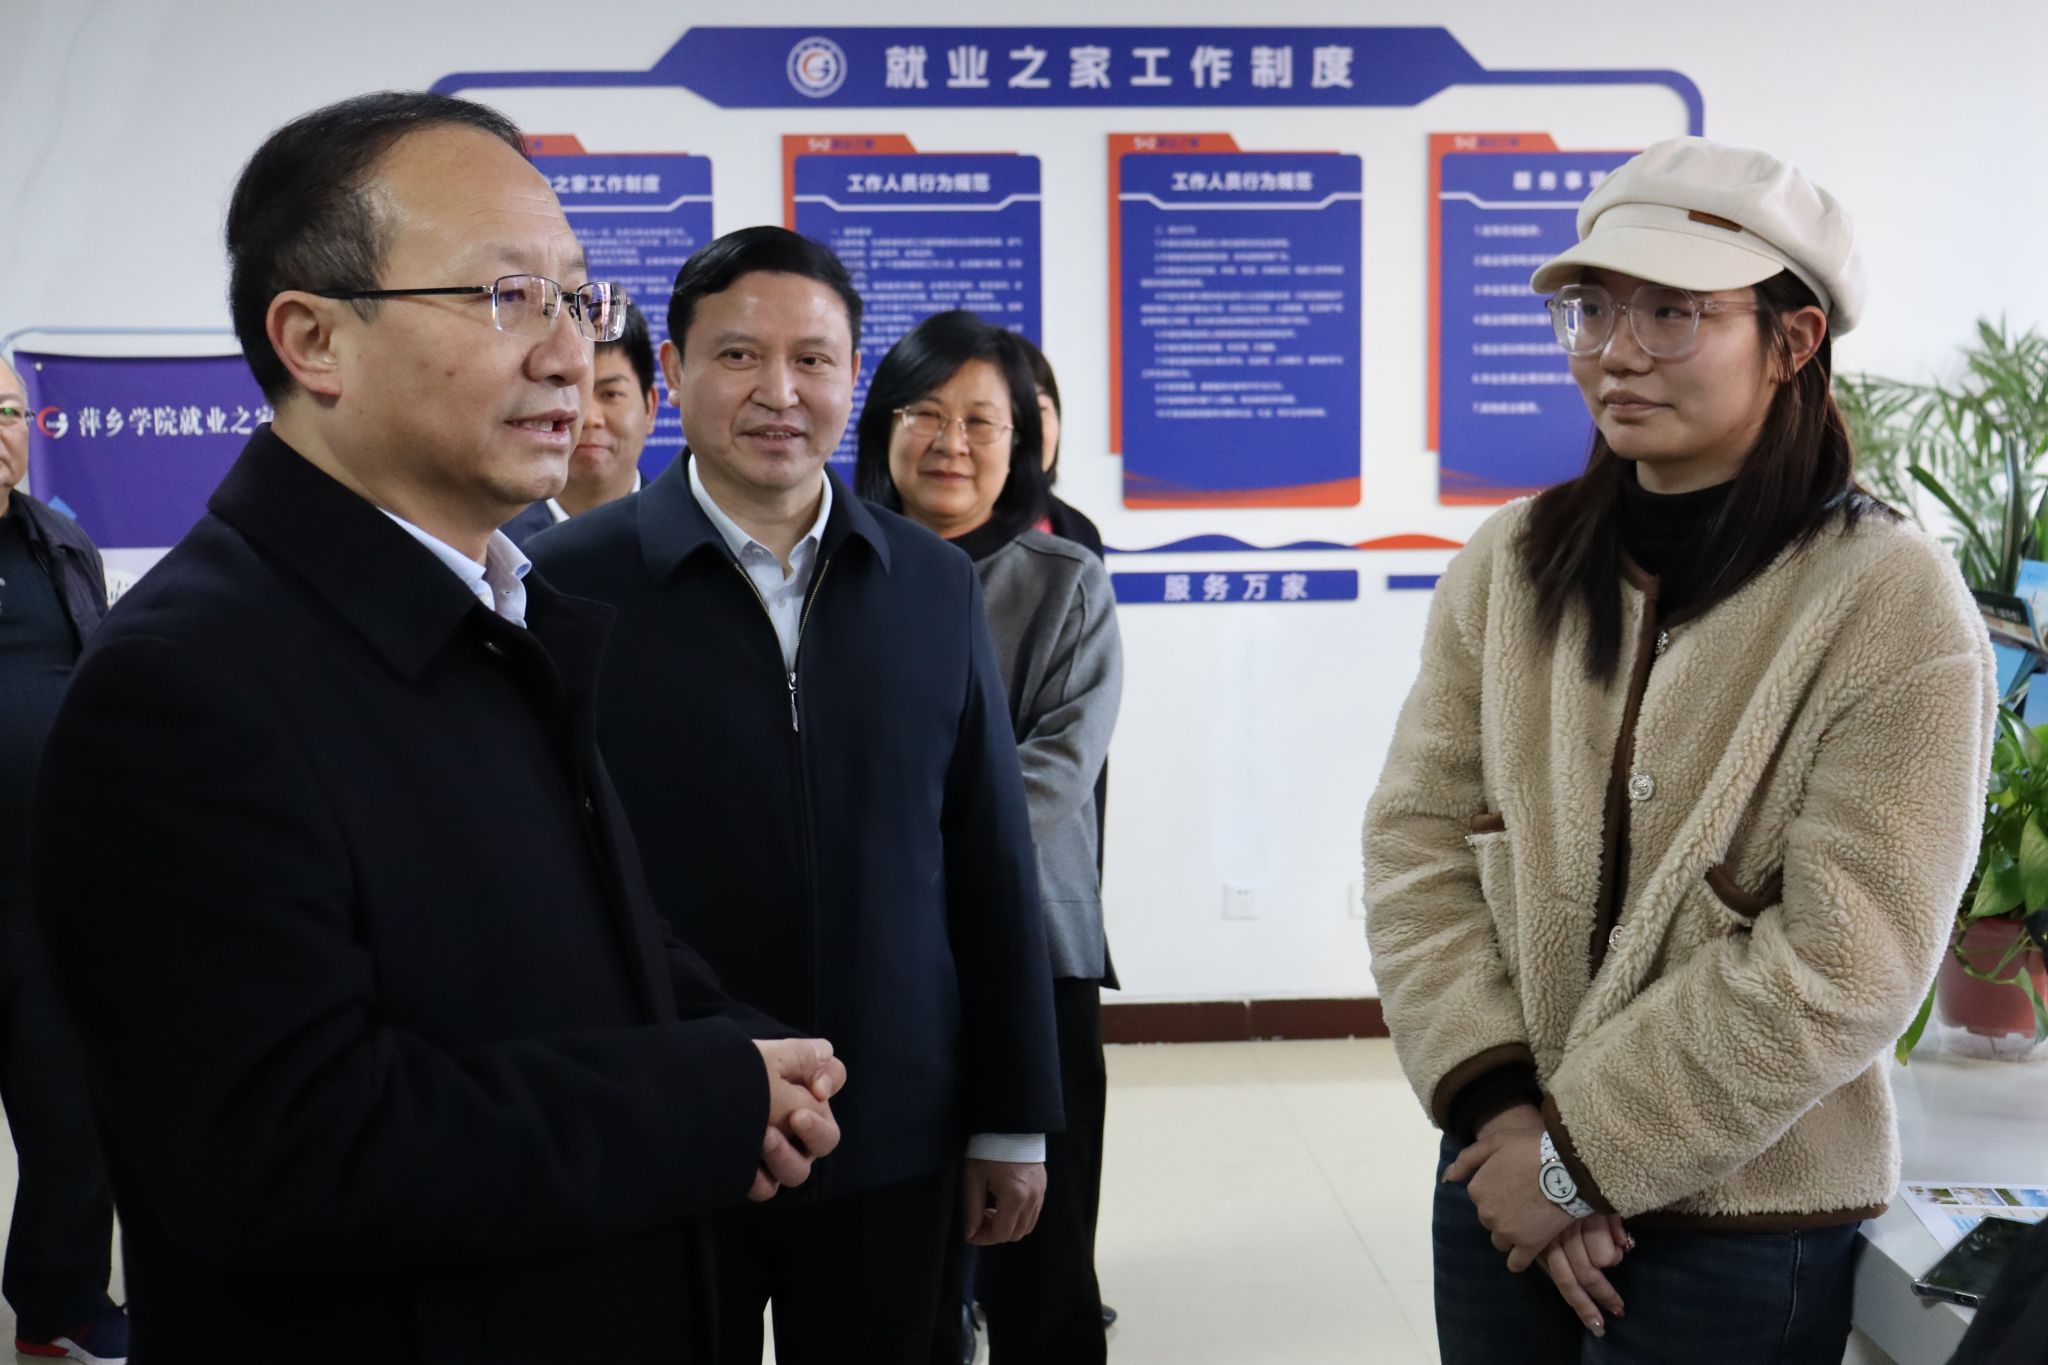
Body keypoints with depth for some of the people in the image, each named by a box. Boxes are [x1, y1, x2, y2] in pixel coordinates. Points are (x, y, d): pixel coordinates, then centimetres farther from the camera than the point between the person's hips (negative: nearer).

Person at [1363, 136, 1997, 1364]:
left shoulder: (1894, 603, -13)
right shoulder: (1512, 564, 0)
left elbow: (1844, 968, -16)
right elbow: (1418, 839, -2)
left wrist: (1584, 1153, -14)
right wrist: (1499, 1104, -13)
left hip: (1740, 1230, -3)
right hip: (1503, 1182, 4)